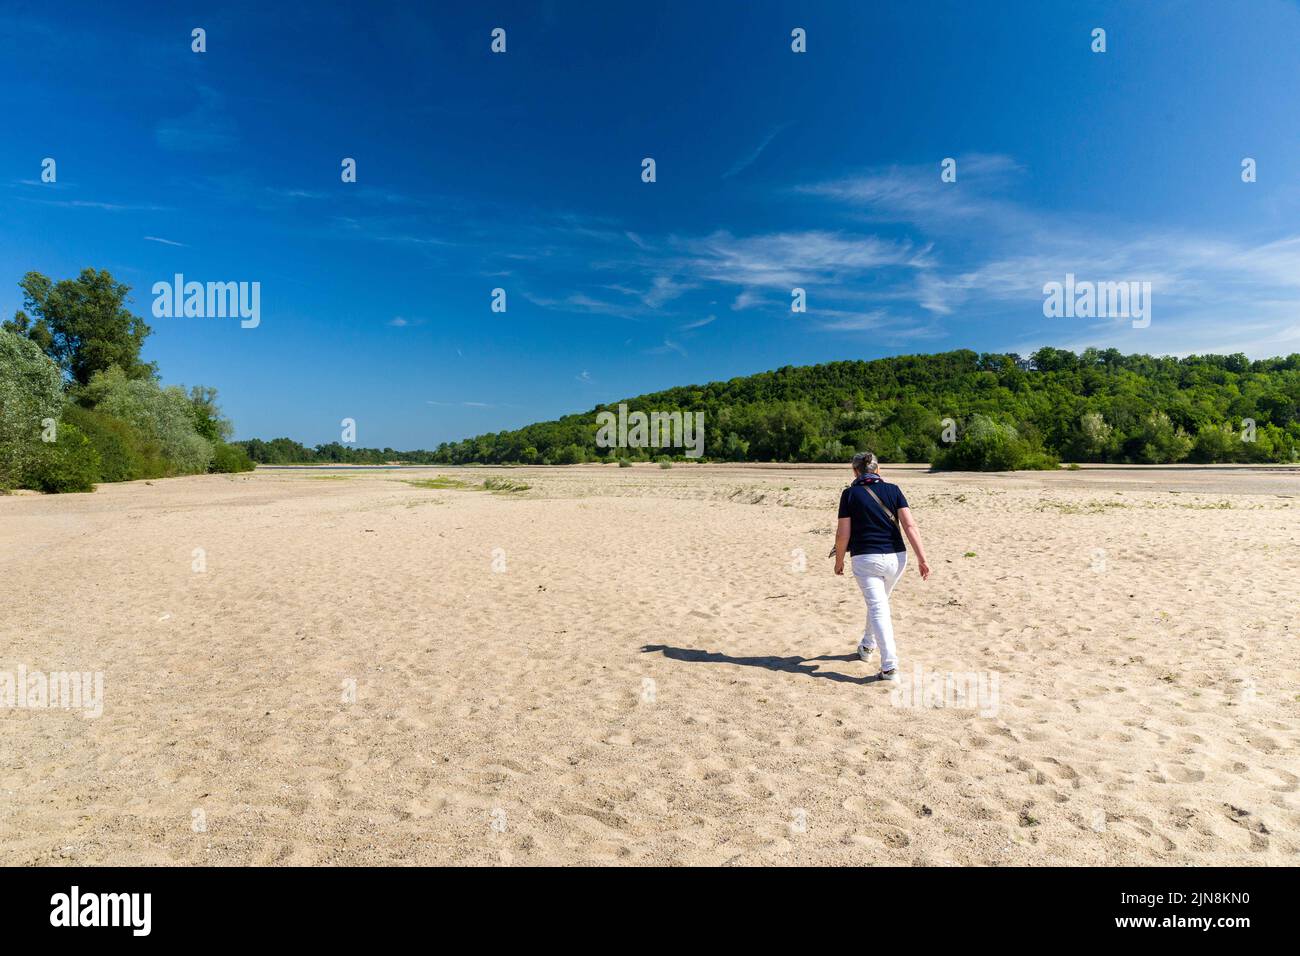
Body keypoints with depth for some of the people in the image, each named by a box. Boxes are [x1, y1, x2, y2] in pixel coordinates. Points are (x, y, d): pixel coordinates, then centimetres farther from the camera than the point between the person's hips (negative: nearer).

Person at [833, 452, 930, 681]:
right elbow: (910, 525, -5)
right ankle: (867, 647, 42)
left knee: (878, 609, -4)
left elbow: (843, 534, -5)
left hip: (865, 559, -4)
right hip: (896, 557, 4)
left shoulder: (850, 494, -3)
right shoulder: (893, 490, 4)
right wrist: (922, 558, -5)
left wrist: (839, 560, 9)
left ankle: (890, 666, -15)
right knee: (879, 603, 24)